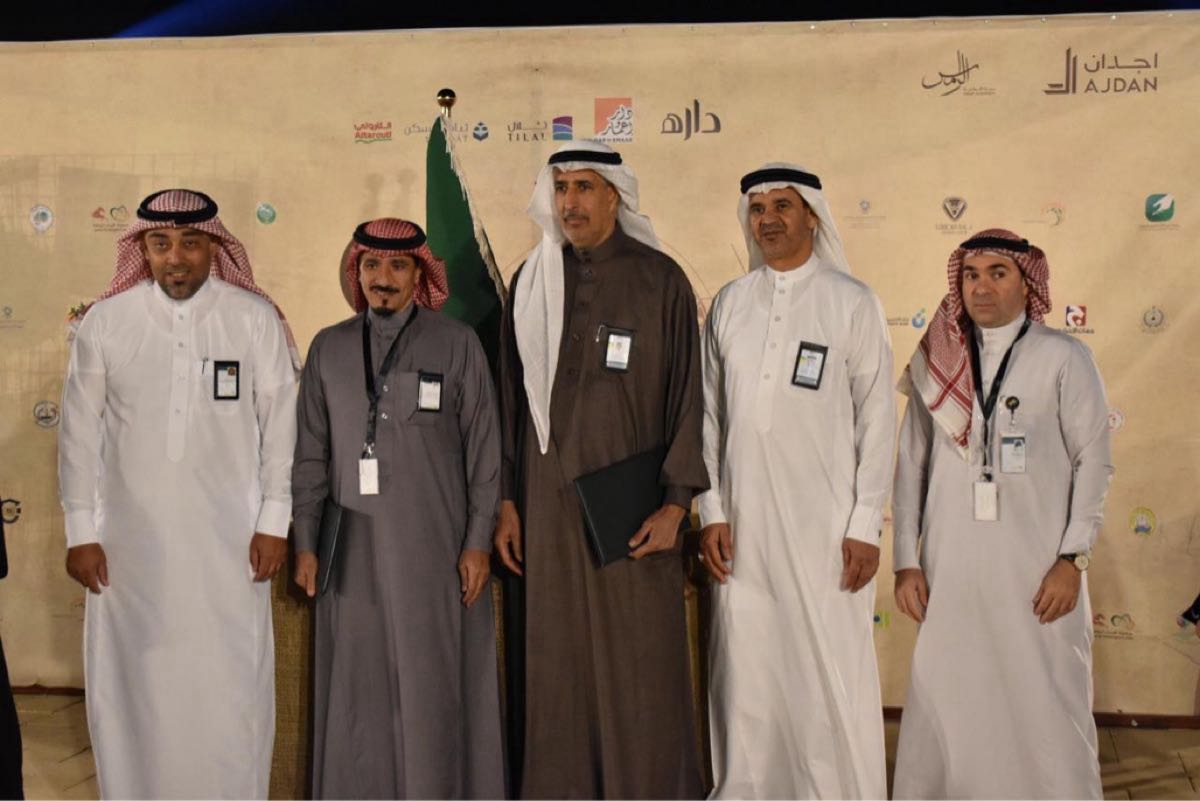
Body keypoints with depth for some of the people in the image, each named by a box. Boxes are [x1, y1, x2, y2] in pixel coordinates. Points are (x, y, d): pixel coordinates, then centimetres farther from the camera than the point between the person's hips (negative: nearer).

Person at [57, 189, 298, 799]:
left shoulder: (256, 318, -3)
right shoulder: (104, 322, -1)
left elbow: (280, 424, -1)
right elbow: (80, 431, 3)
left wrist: (274, 522, -2)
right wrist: (80, 531, 2)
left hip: (229, 540, -1)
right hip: (130, 540, 1)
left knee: (231, 685, 6)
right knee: (132, 681, 10)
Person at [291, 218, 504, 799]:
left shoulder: (457, 343, 1)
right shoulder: (329, 348, 9)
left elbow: (483, 447, 0)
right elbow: (311, 453, 11)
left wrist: (478, 541, -4)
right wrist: (304, 543, 6)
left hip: (435, 549, -2)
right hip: (355, 550, 3)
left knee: (434, 690, 2)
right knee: (358, 695, 6)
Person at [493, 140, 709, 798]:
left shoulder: (660, 280, 0)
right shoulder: (531, 282, 9)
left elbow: (686, 393, -3)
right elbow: (512, 396, 10)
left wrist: (676, 502, -9)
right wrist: (507, 501, 7)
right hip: (549, 506, 3)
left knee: (640, 666, 1)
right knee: (557, 664, 6)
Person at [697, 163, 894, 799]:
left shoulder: (852, 302, 0)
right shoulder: (728, 304, 8)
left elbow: (876, 417, -1)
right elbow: (709, 414, 9)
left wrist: (866, 526, -5)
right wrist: (711, 512, 3)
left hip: (824, 521, -2)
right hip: (742, 521, 3)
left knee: (832, 673, 0)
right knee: (745, 670, 6)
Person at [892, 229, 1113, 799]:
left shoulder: (1064, 358, 0)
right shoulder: (935, 362, 7)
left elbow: (1094, 461, 0)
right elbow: (910, 467, 8)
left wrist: (1073, 558, -7)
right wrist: (906, 561, 4)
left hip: (1037, 570, -2)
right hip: (949, 570, 2)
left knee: (1044, 707, 2)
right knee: (944, 705, 4)